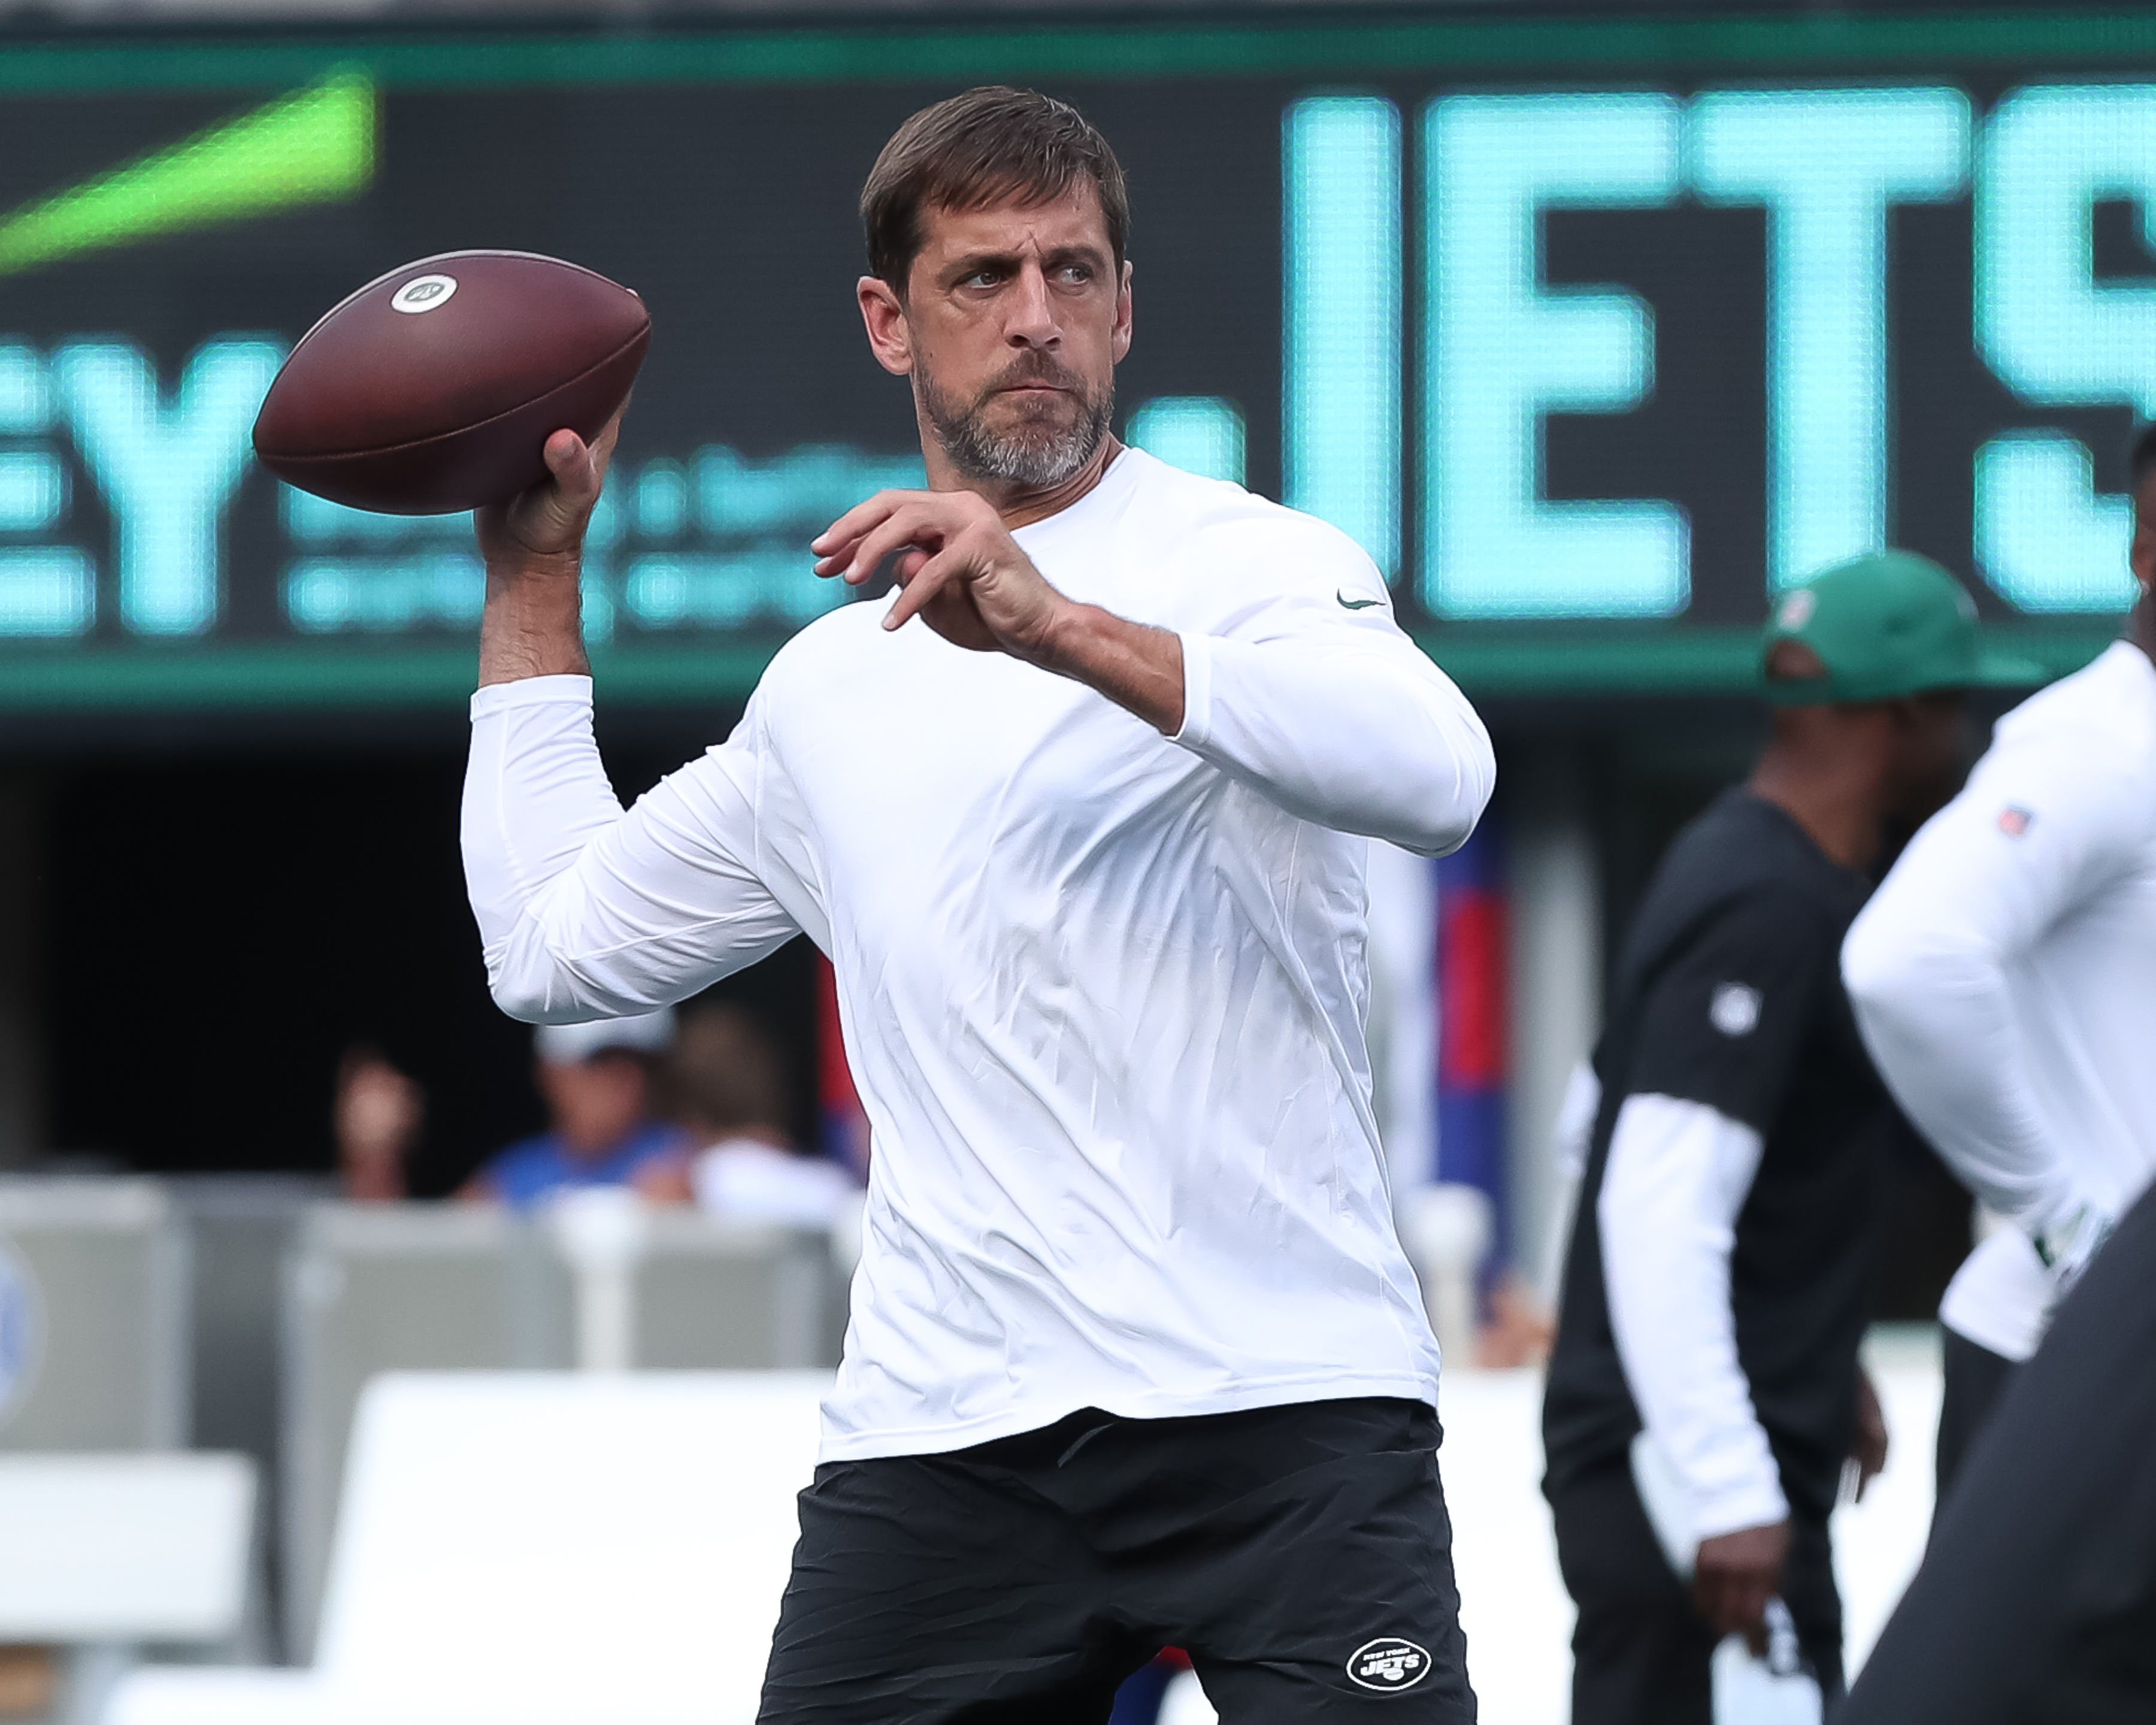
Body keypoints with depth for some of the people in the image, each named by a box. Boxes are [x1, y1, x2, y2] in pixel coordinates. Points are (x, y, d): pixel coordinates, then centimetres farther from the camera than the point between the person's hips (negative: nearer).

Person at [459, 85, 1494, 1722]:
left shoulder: (1253, 561, 2)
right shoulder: (830, 686, 20)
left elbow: (1439, 774, -20)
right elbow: (554, 944, 30)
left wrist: (1060, 631, -28)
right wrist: (535, 580, 28)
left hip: (1281, 1402, -5)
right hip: (939, 1441, 5)